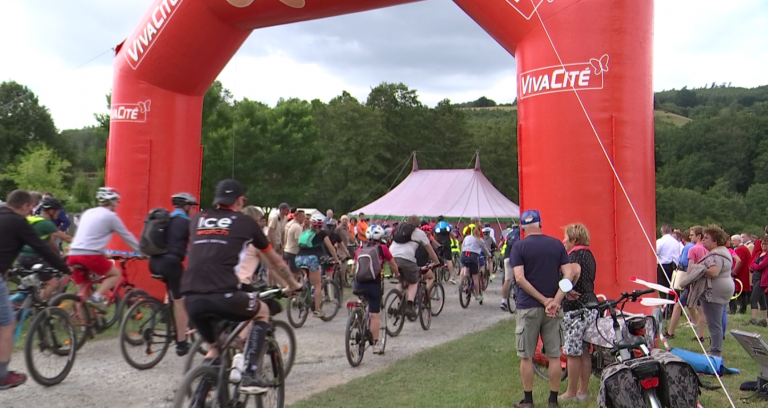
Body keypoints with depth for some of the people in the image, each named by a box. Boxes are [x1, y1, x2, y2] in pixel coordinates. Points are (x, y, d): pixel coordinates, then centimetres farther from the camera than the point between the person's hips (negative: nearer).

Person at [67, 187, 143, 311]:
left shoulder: (88, 213, 21)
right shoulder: (110, 216, 0)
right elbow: (127, 236, 7)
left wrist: (102, 252, 45)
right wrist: (142, 252, 17)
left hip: (73, 254, 7)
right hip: (90, 255, -7)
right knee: (116, 274, 14)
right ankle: (97, 296, -7)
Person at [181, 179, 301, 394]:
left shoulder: (198, 219, 22)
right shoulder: (245, 222, 15)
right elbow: (274, 259, 27)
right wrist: (294, 284, 43)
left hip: (191, 298, 4)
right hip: (223, 295, -4)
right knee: (262, 312, 25)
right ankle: (249, 376, 14)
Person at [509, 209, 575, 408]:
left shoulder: (519, 246, -5)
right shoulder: (557, 244, 3)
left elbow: (520, 278, -15)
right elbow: (569, 274, -5)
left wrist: (544, 300, -12)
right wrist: (555, 301, -11)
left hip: (528, 307, -3)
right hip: (553, 307, 3)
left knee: (526, 356, 8)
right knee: (554, 356, 10)